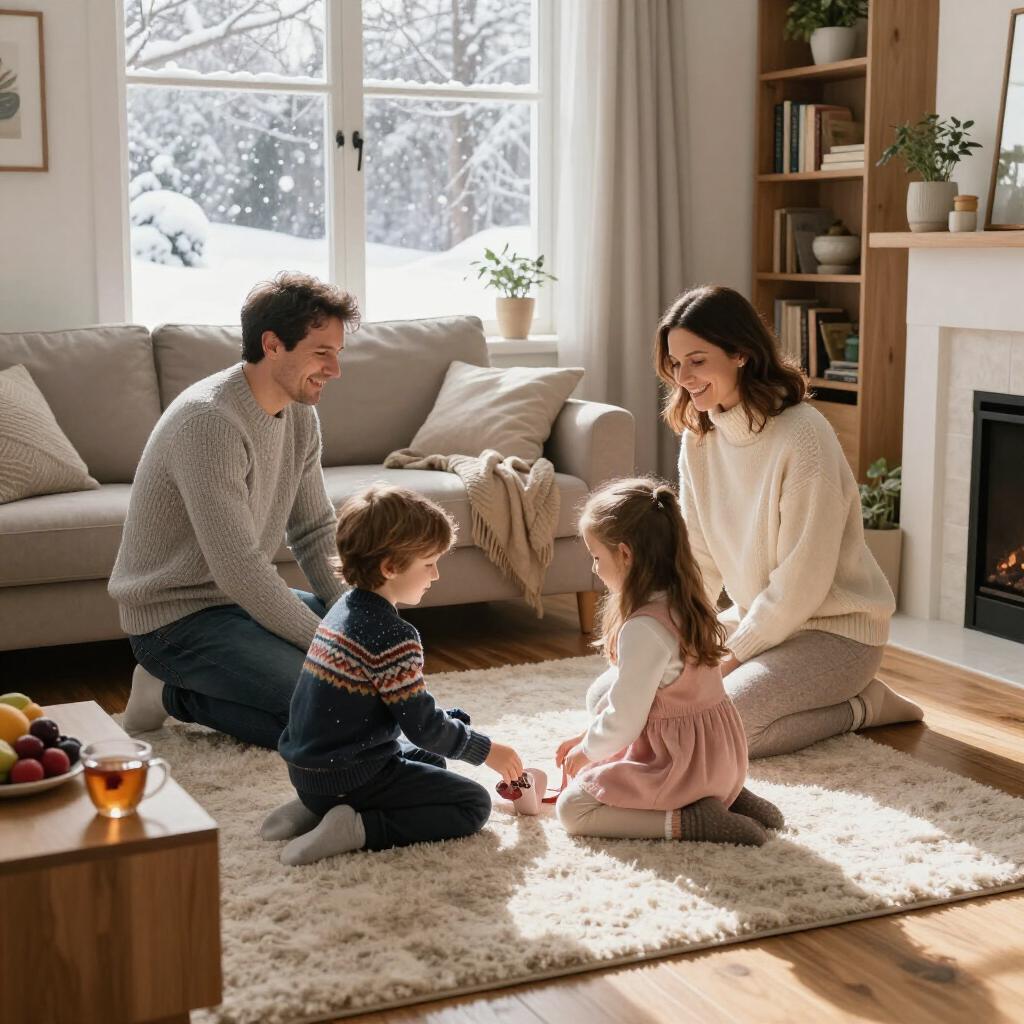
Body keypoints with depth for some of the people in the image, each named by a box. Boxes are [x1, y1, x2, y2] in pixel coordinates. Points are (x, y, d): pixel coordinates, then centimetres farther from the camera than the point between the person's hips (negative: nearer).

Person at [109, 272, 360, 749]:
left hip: (245, 598, 9)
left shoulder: (299, 414, 3)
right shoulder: (210, 421, -27)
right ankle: (177, 695, -1)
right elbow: (240, 569, -29)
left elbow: (315, 531, 9)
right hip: (178, 617, -9)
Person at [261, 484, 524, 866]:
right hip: (351, 776, -9)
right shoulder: (393, 637, -20)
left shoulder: (345, 610, 9)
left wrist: (454, 720, 17)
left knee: (431, 762, 30)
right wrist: (485, 750, -1)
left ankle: (315, 809, 14)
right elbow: (422, 726, -15)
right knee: (474, 804, -4)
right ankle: (358, 829, -14)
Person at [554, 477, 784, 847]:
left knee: (571, 807, -2)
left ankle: (686, 821, -13)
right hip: (719, 755, 9)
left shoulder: (644, 629, -25)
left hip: (680, 763, -9)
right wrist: (588, 736, 14)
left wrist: (587, 751, 0)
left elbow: (623, 723, -19)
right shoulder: (682, 603, 4)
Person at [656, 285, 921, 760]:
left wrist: (732, 656, -17)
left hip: (835, 628, -8)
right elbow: (699, 559, 3)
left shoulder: (802, 436, -24)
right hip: (757, 616, 8)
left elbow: (802, 581, -23)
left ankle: (860, 704, -1)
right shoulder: (698, 435, 0)